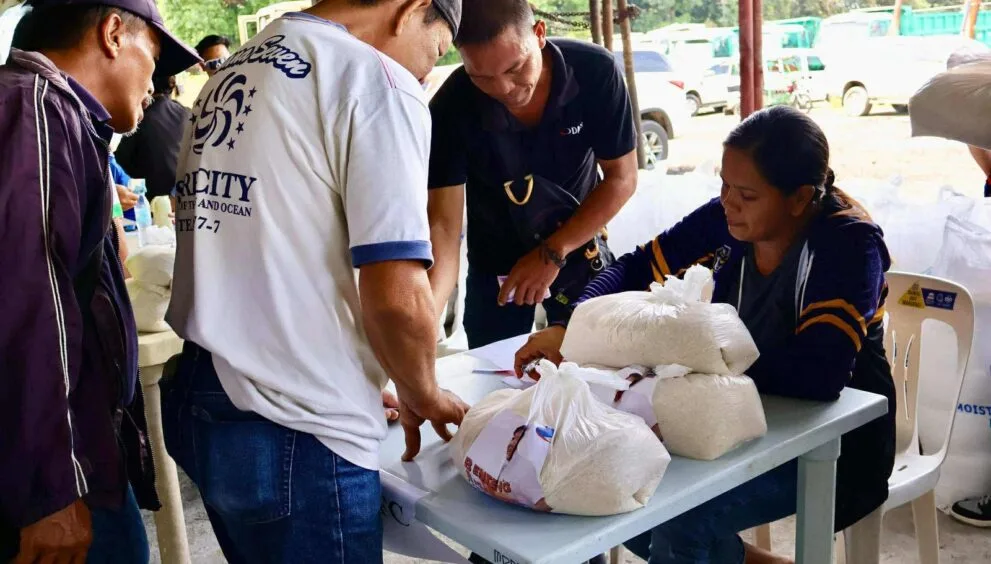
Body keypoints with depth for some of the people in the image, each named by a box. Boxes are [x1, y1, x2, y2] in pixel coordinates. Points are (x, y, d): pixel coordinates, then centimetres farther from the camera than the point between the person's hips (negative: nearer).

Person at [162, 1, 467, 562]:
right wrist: (424, 398, 0)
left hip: (197, 402, 8)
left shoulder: (234, 71, 13)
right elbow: (396, 298, -21)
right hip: (293, 433, -8)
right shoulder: (378, 81, -13)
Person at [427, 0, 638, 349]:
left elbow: (622, 178, -15)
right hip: (495, 261, 0)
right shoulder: (451, 109, -26)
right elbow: (443, 224, -29)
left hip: (580, 249, 1)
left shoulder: (595, 72, -23)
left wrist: (553, 253, -21)